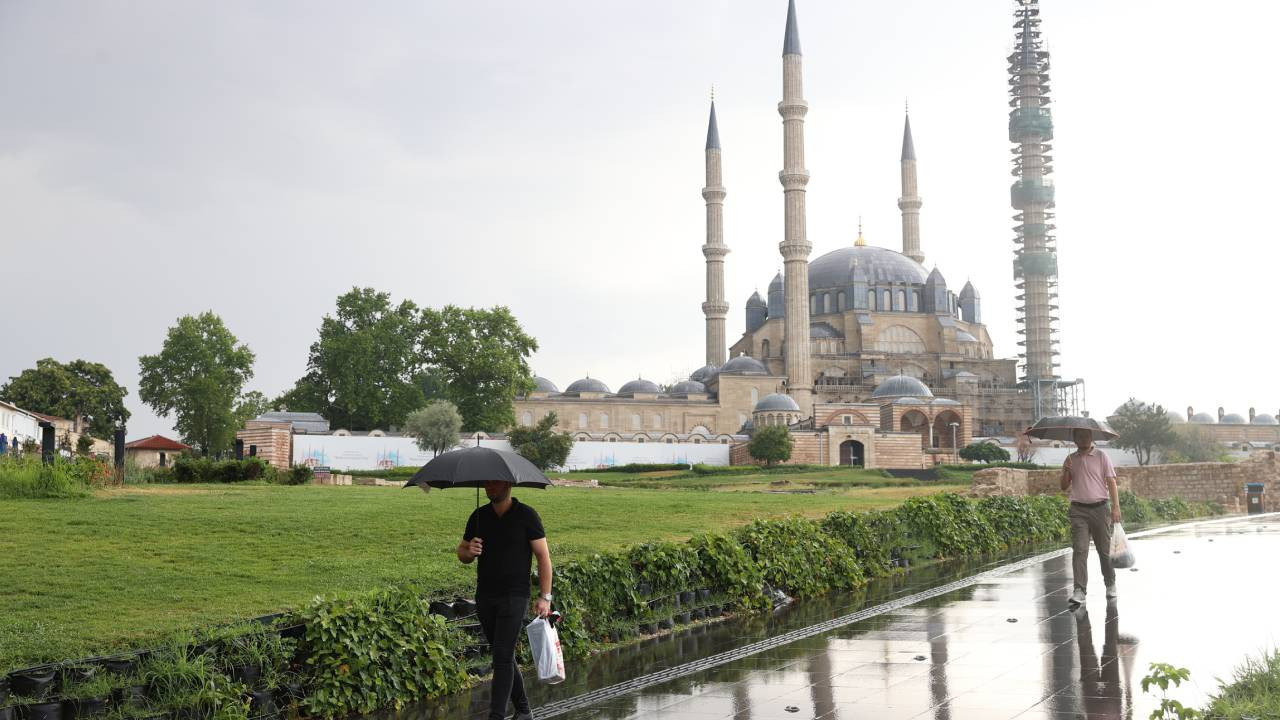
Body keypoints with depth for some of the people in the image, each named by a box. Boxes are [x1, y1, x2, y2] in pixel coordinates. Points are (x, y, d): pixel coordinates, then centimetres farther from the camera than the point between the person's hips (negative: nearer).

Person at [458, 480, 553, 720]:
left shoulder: (526, 515, -5)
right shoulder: (479, 516, 8)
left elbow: (543, 556, -4)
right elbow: (462, 553, 16)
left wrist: (545, 597, -11)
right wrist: (469, 551, -10)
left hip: (514, 596, -5)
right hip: (484, 596, 5)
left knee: (503, 656, -12)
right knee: (502, 656, 12)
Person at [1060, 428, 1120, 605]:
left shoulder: (1101, 457, 3)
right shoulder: (1070, 459, 11)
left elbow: (1111, 482, -1)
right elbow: (1064, 486, 13)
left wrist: (1116, 507, -10)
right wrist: (1066, 472, -8)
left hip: (1099, 508, -1)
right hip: (1078, 510, 1)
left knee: (1105, 549, 8)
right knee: (1079, 549, -9)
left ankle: (1110, 585, 26)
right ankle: (1079, 590, -13)